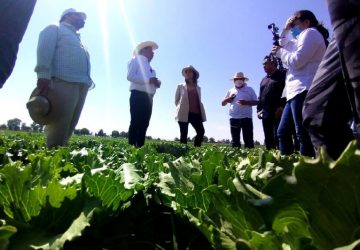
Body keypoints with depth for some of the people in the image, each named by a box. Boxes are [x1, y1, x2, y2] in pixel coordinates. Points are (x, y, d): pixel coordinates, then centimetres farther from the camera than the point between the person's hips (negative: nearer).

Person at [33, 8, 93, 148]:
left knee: (69, 127, 3)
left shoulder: (77, 39, 37)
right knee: (58, 128, -13)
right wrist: (43, 75, -19)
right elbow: (44, 50, -4)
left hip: (82, 85, 8)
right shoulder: (55, 29, 13)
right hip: (63, 82, -8)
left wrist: (88, 81, 12)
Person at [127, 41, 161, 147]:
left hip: (148, 97, 8)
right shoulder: (136, 60, 6)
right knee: (136, 122, -12)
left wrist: (157, 83, 4)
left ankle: (140, 147, 7)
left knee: (144, 123, 4)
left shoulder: (150, 67, 27)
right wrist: (148, 80, -16)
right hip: (138, 95, -8)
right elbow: (130, 76, -10)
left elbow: (152, 83, 28)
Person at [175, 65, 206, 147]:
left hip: (196, 114, 3)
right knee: (184, 134, -3)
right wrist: (181, 108, 2)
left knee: (201, 131, -9)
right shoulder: (180, 86, 10)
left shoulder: (198, 88, 18)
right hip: (184, 114, -3)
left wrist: (201, 112, 10)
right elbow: (176, 100, 11)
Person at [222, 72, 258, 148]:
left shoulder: (249, 89, 7)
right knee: (235, 140, 6)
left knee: (248, 139, -3)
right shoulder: (230, 91, 15)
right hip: (234, 118, 3)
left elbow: (256, 102, 3)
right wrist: (228, 99, -6)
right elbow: (223, 103, 17)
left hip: (246, 117, -3)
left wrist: (246, 102, -15)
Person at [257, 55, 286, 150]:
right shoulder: (263, 80, 25)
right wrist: (259, 109, 12)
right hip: (265, 113, 7)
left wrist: (281, 107, -18)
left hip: (277, 112, -7)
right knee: (268, 139, 8)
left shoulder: (282, 75, 3)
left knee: (278, 137, -11)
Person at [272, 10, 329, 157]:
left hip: (304, 90, -10)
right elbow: (285, 48, 31)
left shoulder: (310, 32, 2)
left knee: (303, 134, -17)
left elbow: (296, 61, -11)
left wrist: (279, 51, 3)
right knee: (283, 132, 6)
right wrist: (285, 30, 24)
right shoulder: (304, 37, 31)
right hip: (296, 91, 10)